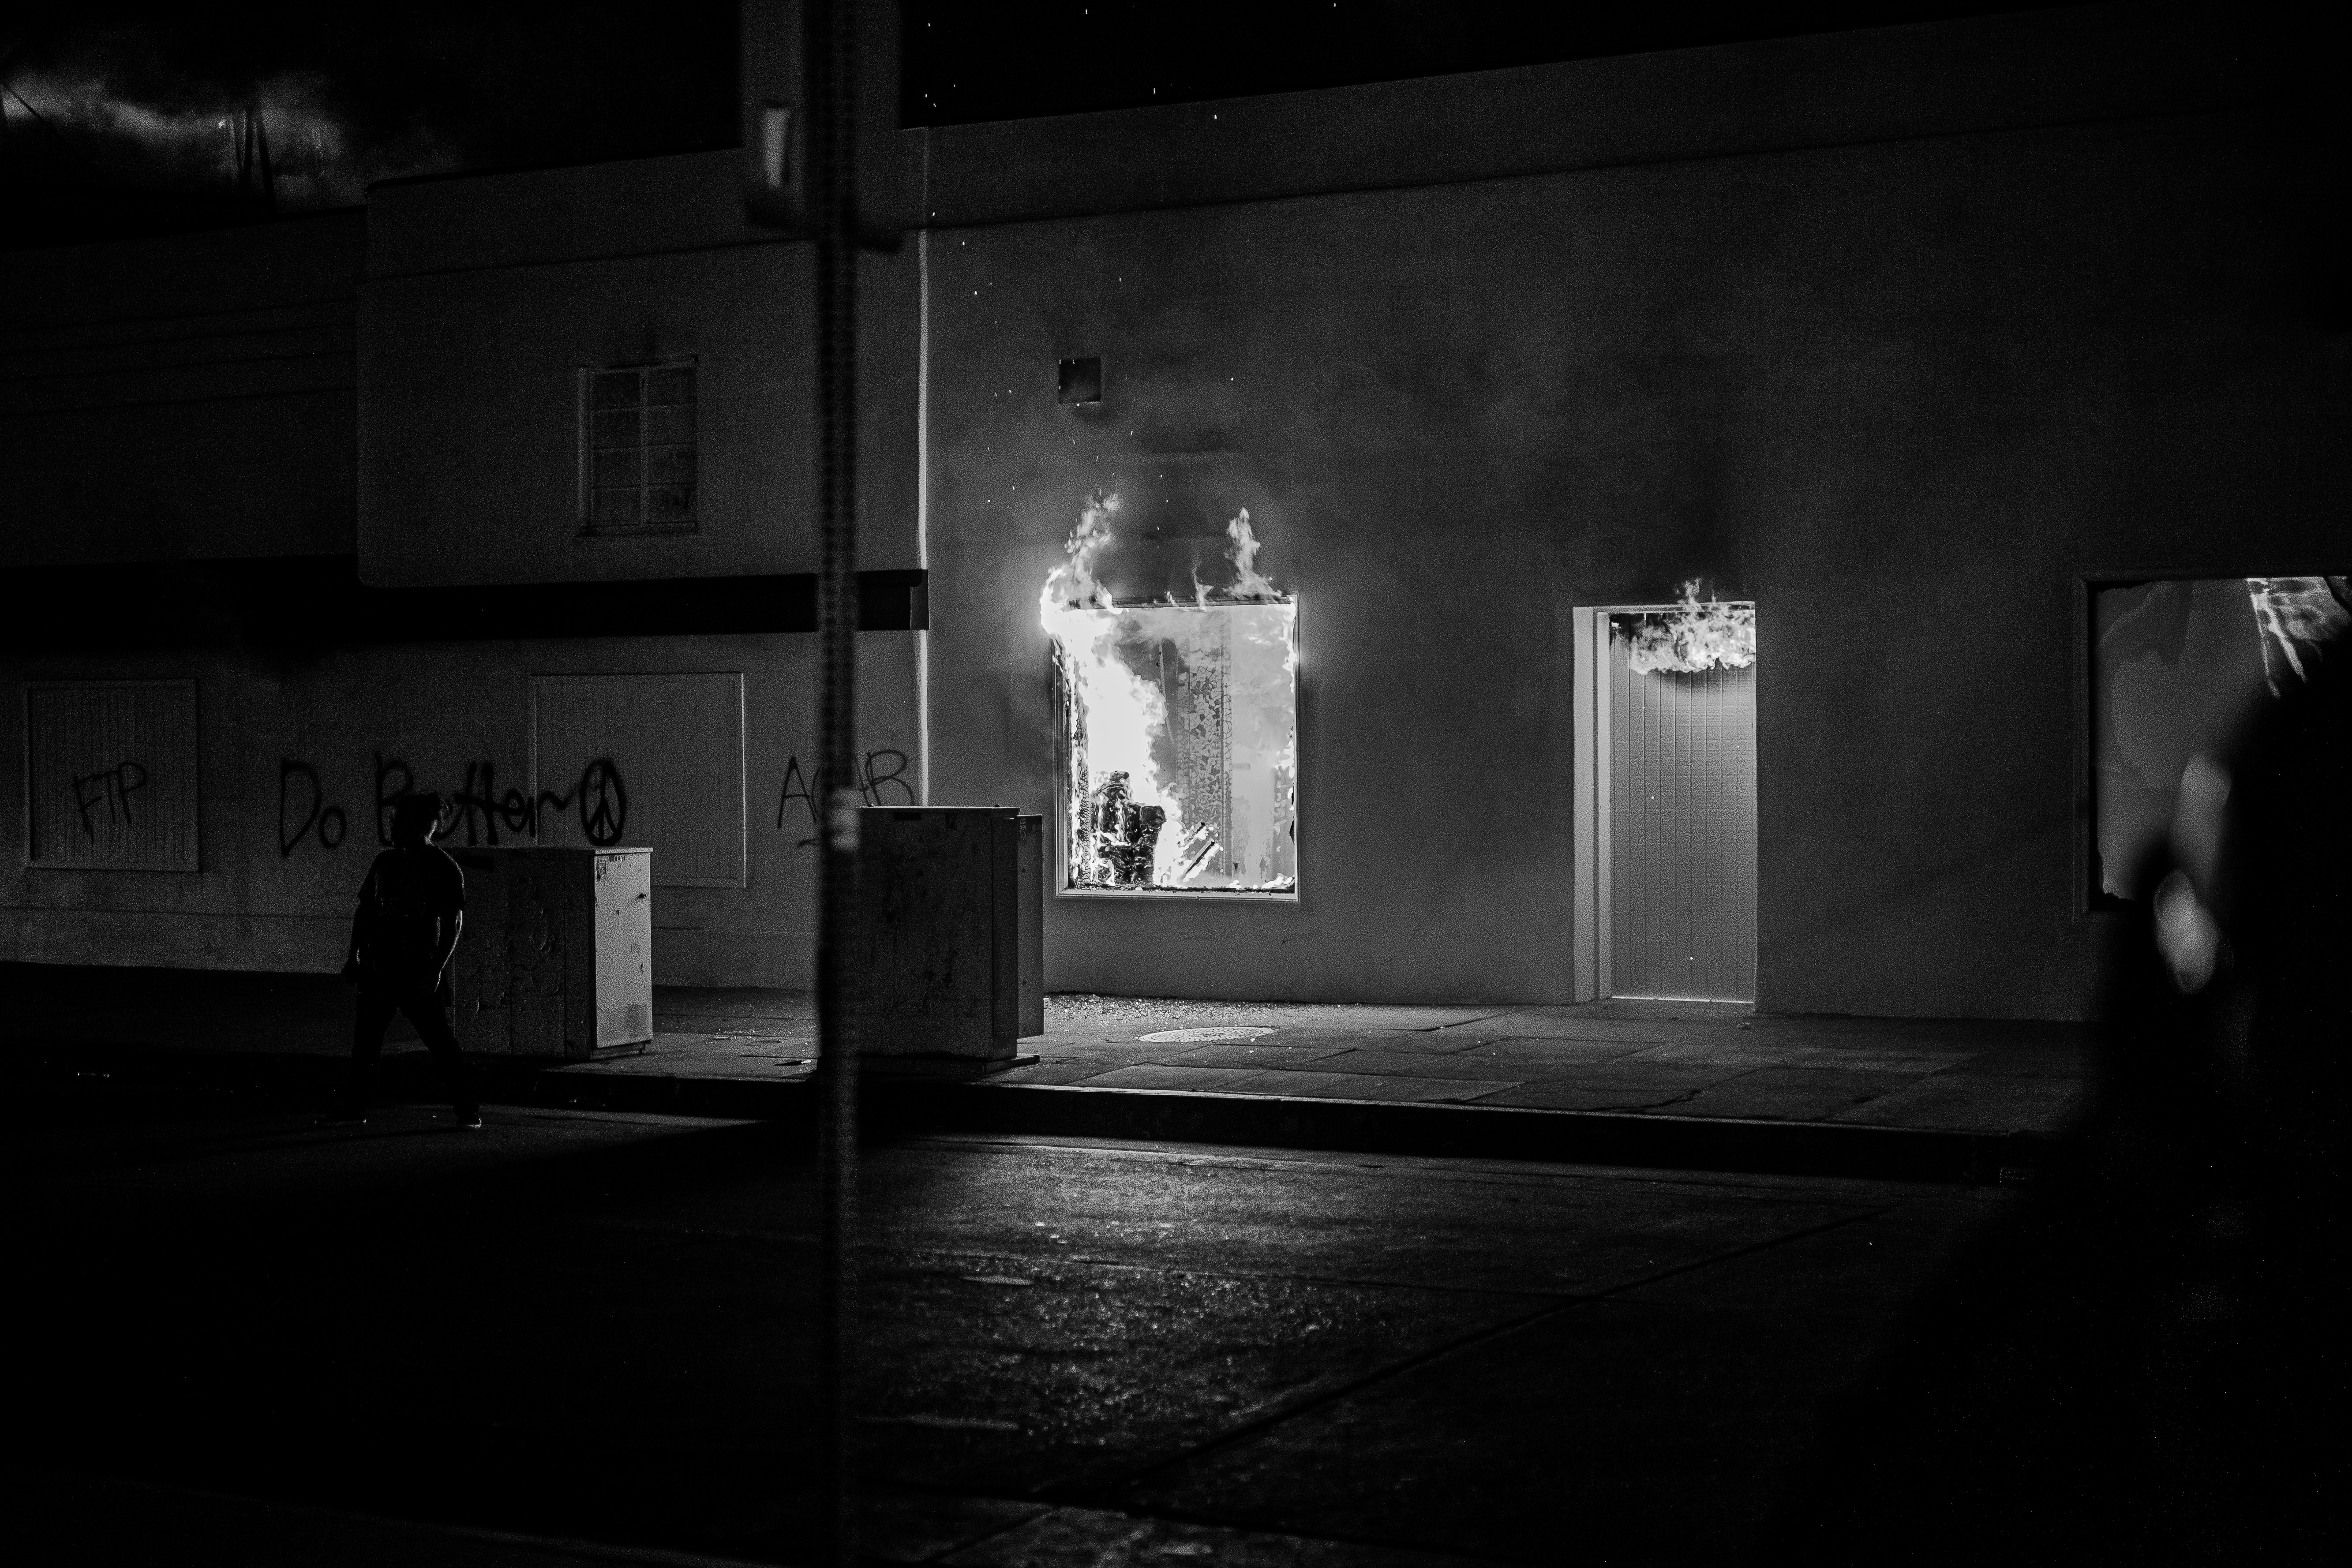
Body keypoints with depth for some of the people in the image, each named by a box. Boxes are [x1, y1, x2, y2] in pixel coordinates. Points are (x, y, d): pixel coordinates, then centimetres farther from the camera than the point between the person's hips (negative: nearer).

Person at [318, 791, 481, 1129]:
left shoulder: (444, 869, -5)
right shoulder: (385, 863, 12)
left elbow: (454, 922, -9)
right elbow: (365, 911, 17)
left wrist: (437, 968, -16)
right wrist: (354, 955, 10)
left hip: (419, 971, -5)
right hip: (379, 969, 5)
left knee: (441, 1041, -4)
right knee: (365, 1040, 5)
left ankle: (468, 1110, 2)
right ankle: (353, 1107, 10)